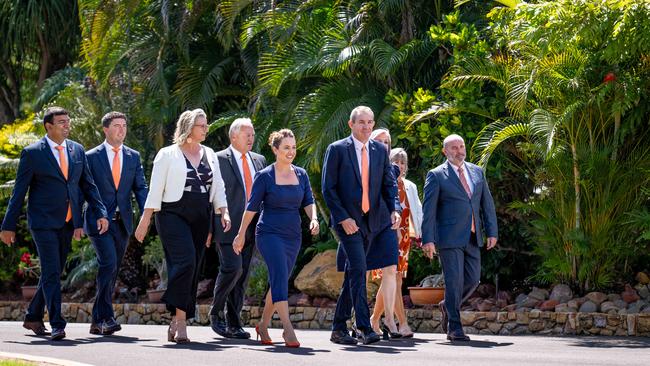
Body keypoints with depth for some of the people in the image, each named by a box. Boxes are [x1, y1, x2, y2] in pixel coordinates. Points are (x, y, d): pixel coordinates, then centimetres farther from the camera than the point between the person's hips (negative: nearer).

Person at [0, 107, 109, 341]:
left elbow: (88, 185, 13)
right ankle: (57, 325, -14)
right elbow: (19, 191, -2)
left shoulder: (77, 150, 10)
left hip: (68, 223, 6)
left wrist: (100, 213, 0)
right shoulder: (32, 153, -5)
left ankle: (33, 317, 26)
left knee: (53, 273, 12)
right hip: (44, 222, -5)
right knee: (51, 273, -12)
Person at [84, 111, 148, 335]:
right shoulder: (91, 157, 0)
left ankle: (98, 321, 15)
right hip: (99, 221, -4)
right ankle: (105, 317, -17)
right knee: (108, 264, -19)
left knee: (112, 271, 7)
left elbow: (140, 188, 8)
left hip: (123, 222, 5)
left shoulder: (133, 157, 11)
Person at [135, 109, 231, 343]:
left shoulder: (210, 155, 15)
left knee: (192, 268, 2)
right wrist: (145, 220, -5)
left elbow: (218, 187, 16)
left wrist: (224, 213, 3)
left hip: (201, 218, 5)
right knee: (185, 262, -21)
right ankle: (180, 320, -19)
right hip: (173, 215, -5)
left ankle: (175, 323, 9)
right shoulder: (168, 154, 1)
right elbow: (155, 190, -1)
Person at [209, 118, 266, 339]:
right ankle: (216, 312, 3)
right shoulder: (219, 160, -2)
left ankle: (234, 324, 10)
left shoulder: (259, 161, 16)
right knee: (232, 268, -17)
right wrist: (211, 226, -9)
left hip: (250, 228, 6)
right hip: (228, 227, -6)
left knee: (242, 275, 6)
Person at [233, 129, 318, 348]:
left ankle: (263, 325, 26)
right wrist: (241, 234, 1)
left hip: (293, 236, 5)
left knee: (278, 281, 11)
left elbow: (308, 201, 6)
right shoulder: (265, 176, -5)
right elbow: (252, 207, -2)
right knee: (280, 277, -18)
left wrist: (313, 218, -14)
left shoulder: (301, 175, 9)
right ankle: (287, 329, -23)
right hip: (270, 233, -5)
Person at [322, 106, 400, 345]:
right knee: (358, 269, -15)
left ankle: (339, 328, 19)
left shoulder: (380, 150, 9)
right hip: (348, 220, -5)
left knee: (352, 273, 11)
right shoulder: (337, 149, -4)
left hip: (372, 221, 5)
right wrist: (342, 218, -14)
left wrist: (394, 209, -9)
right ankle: (364, 327, -17)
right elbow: (328, 188, -5)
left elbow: (389, 183, 9)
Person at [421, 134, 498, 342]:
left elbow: (487, 204, 15)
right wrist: (428, 239, -13)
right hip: (450, 237, -5)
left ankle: (448, 306, 29)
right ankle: (454, 328, 1)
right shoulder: (436, 175, -2)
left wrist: (491, 232, 6)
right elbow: (428, 209, -6)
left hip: (472, 237, 5)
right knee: (454, 281, -6)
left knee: (473, 279, 4)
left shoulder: (477, 172, 14)